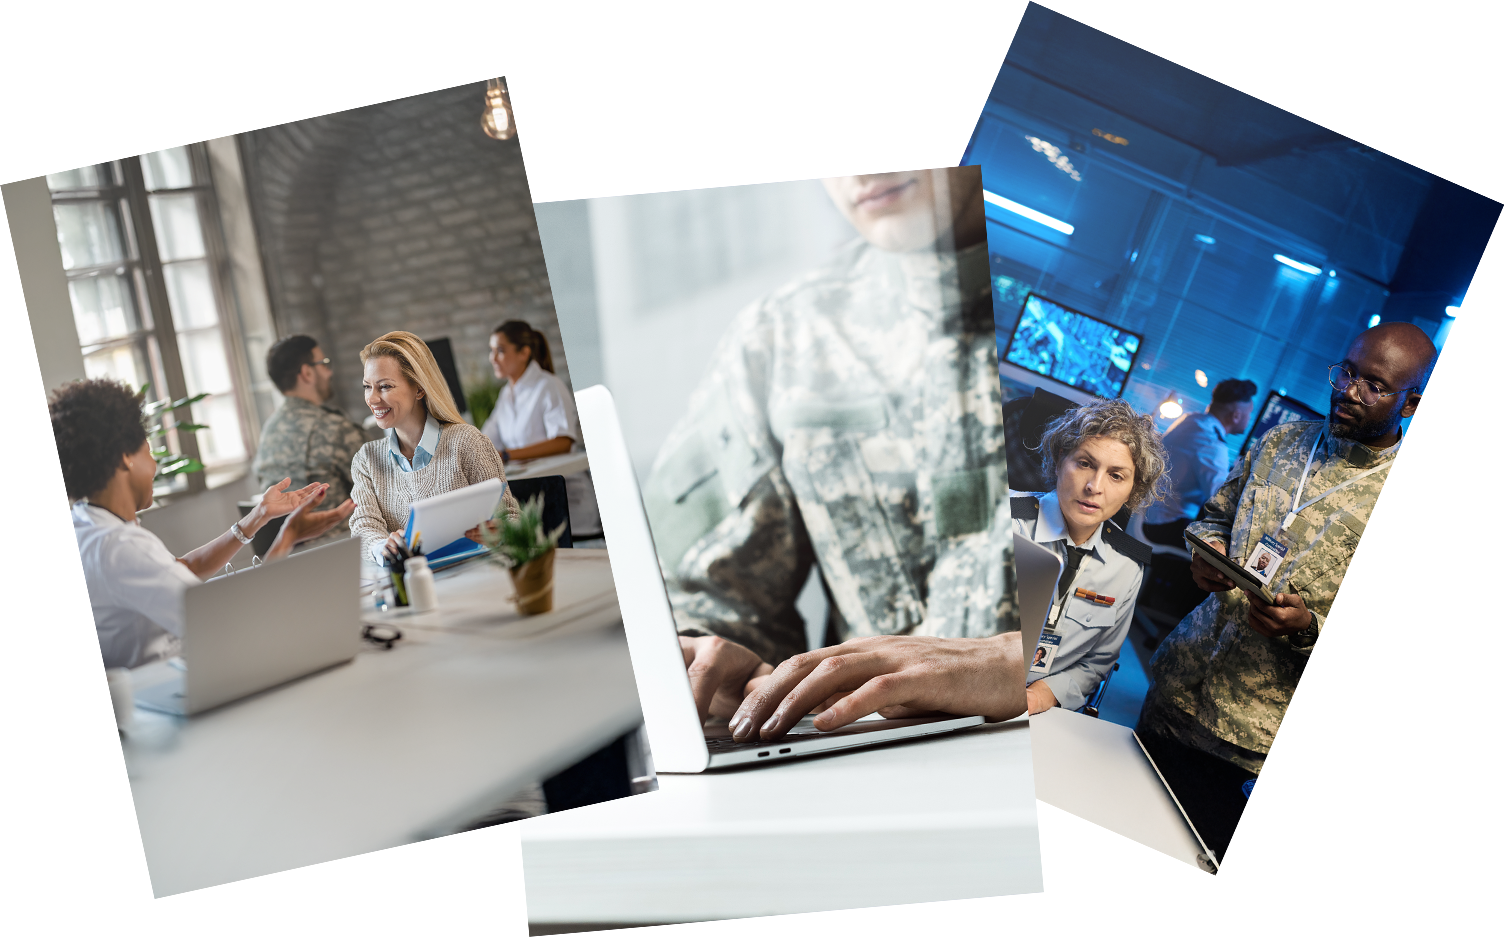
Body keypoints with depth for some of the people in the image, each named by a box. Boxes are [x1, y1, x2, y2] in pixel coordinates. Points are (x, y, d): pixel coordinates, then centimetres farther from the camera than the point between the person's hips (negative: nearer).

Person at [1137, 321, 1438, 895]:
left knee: (1219, 884, 7)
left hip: (1261, 739, -5)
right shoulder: (1281, 442, 5)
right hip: (1178, 691, 5)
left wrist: (1309, 628, -27)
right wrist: (1207, 552, -4)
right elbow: (1217, 515, 19)